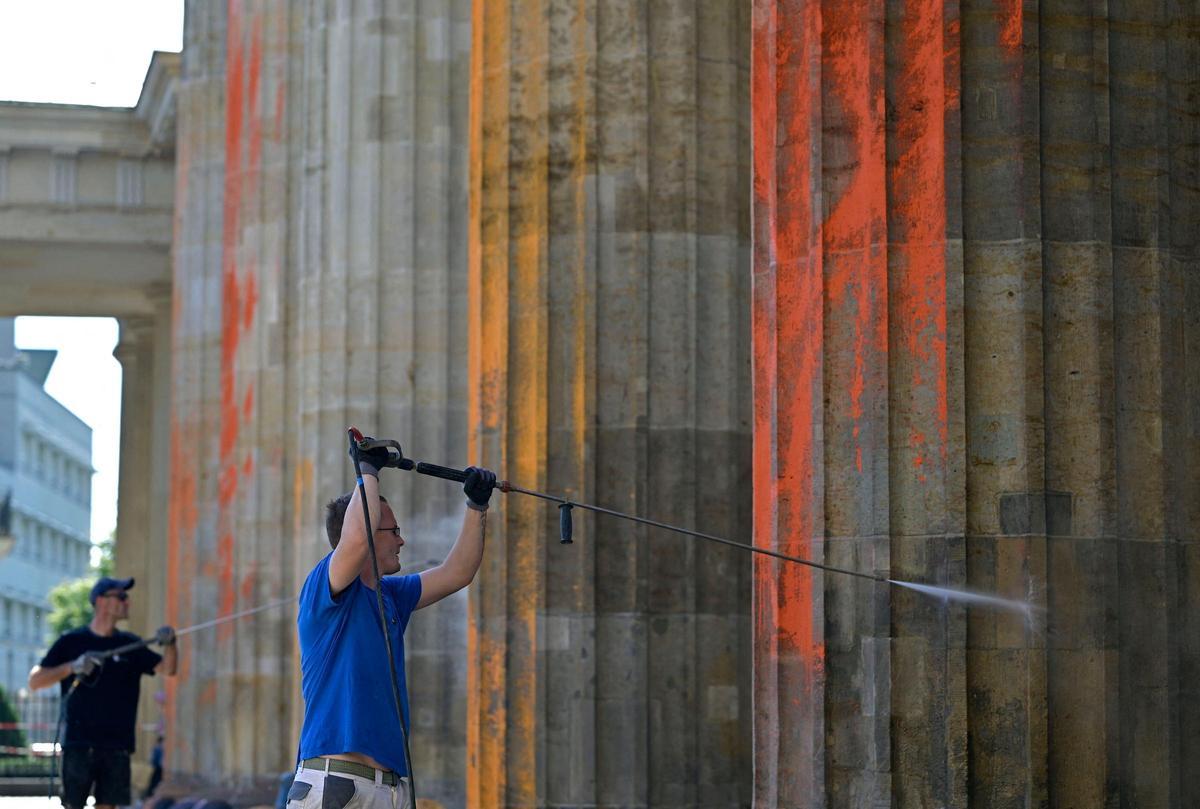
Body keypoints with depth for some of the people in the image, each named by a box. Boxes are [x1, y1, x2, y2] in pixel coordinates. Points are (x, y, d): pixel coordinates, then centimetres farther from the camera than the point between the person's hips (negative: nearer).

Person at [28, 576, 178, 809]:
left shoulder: (130, 644, 12)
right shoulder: (71, 642, 2)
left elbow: (167, 668, 3)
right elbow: (34, 681, -2)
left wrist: (169, 644, -17)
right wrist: (72, 667, -16)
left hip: (117, 746, 3)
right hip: (78, 743, -3)